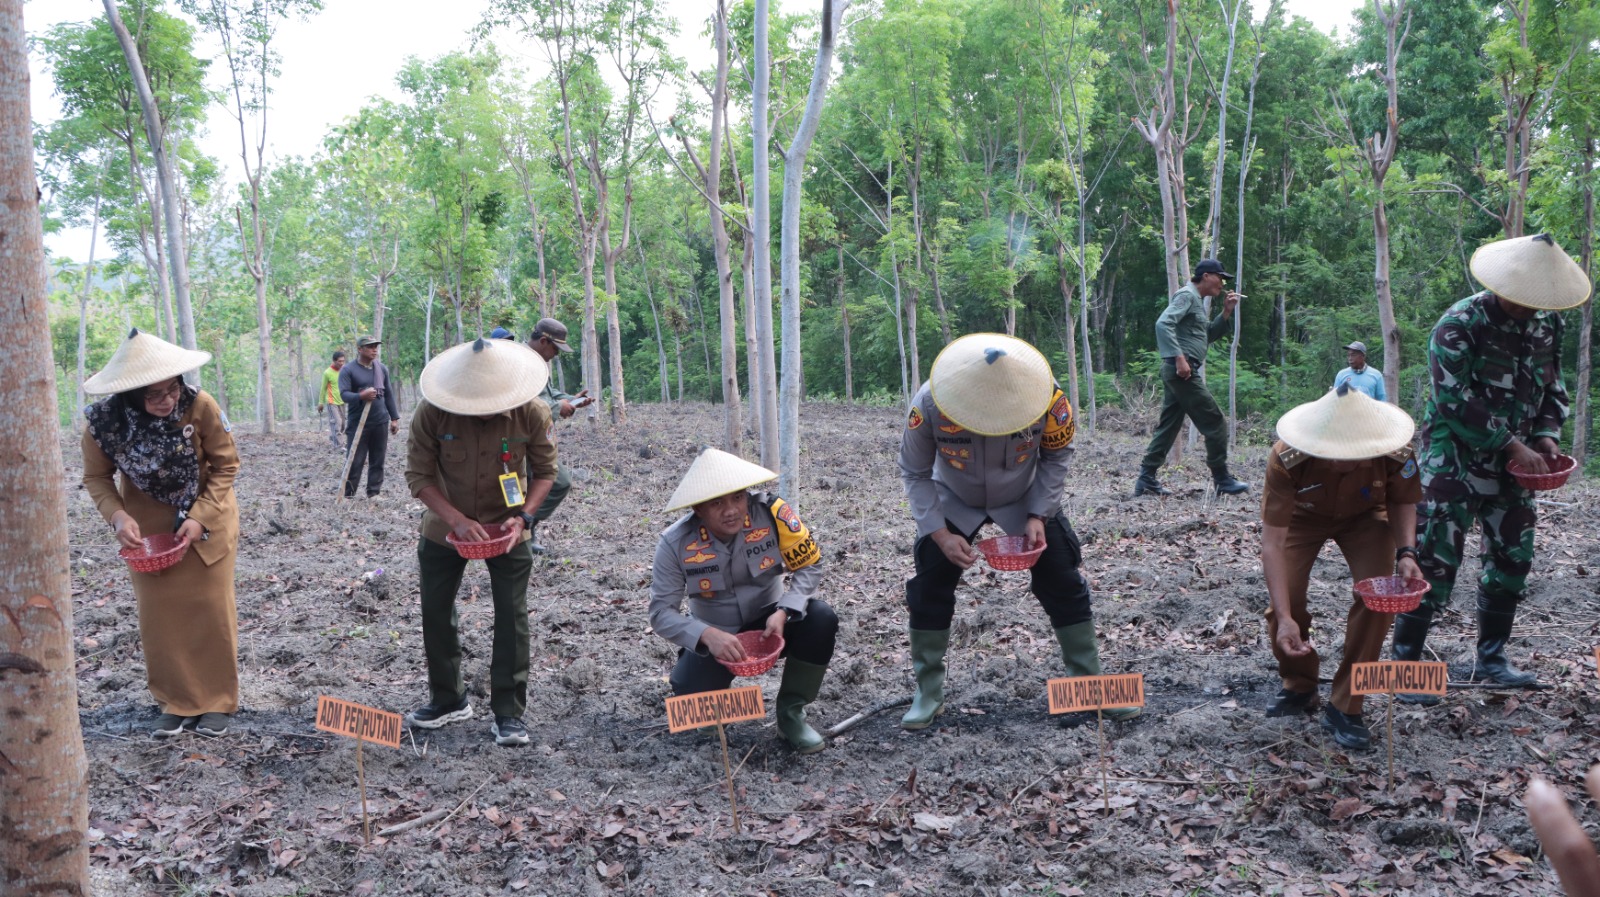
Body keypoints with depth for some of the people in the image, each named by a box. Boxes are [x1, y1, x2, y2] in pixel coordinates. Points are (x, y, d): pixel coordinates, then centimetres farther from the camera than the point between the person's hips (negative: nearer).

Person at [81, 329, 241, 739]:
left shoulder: (200, 406, -27)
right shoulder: (104, 421, -22)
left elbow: (226, 464, -14)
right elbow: (96, 477, -5)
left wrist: (201, 517, -22)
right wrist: (118, 516, -21)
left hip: (207, 519, -1)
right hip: (149, 528, 1)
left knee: (211, 608, 1)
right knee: (159, 612, 2)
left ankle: (218, 701, 14)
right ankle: (176, 702, 16)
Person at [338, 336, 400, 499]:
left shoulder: (382, 369, 10)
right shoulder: (348, 370, -5)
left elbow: (388, 394, 14)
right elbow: (344, 394, -13)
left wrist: (394, 418, 11)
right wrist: (361, 396, -32)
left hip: (381, 423, 4)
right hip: (357, 423, -4)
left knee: (378, 461, 6)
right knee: (355, 461, -2)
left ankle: (374, 493, 14)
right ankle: (348, 495, 5)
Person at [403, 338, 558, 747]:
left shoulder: (531, 413, -22)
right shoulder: (432, 413, -23)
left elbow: (545, 470, -8)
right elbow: (418, 475, -15)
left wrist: (522, 517, -23)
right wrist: (458, 520, -27)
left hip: (506, 528, -1)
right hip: (445, 526, 2)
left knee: (512, 616, -5)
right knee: (435, 610, 10)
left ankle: (509, 713, 7)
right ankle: (448, 700, 30)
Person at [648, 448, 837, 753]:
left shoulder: (771, 512, -22)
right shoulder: (675, 544, -21)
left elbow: (810, 565, -15)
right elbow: (661, 612, -19)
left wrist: (783, 613, -31)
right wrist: (707, 636, -37)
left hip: (769, 621, 1)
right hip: (714, 636, -1)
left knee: (821, 619, -28)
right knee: (694, 701, -26)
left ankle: (790, 713, -6)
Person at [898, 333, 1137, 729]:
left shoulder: (1046, 396, -31)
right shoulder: (929, 404, -34)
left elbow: (1056, 456, -11)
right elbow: (915, 473, -18)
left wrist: (1038, 515, -18)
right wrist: (940, 533, -24)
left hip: (1025, 499, 1)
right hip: (954, 502, 0)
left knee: (1063, 583, -3)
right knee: (929, 588, -6)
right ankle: (928, 693, 8)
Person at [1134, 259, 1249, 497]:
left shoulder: (1196, 300, 22)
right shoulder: (1187, 295, -9)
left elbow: (1207, 337, 27)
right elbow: (1163, 324, -23)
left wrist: (1226, 312, 15)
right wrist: (1179, 357, -28)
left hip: (1178, 373, 10)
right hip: (1182, 371, -10)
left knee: (1168, 426, 8)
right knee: (1215, 423, -3)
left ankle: (1146, 479, 7)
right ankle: (1222, 480, 4)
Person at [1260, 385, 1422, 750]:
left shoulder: (1395, 454, -33)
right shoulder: (1286, 459, -39)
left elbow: (1402, 502, -9)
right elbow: (1272, 541, -36)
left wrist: (1405, 552, -29)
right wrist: (1284, 617, -43)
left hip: (1365, 516, 1)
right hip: (1302, 515, -1)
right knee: (1284, 598, -17)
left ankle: (1345, 707, -6)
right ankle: (1300, 687, 14)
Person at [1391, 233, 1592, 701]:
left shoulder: (1547, 323, 4)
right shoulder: (1460, 324, -17)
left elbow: (1552, 386, 15)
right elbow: (1458, 403, -21)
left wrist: (1546, 433, -3)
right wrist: (1513, 445, -20)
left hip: (1510, 463, 7)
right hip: (1455, 458, -7)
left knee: (1512, 557, 11)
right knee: (1435, 557, -10)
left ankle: (1490, 658, 24)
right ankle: (1405, 662, -3)